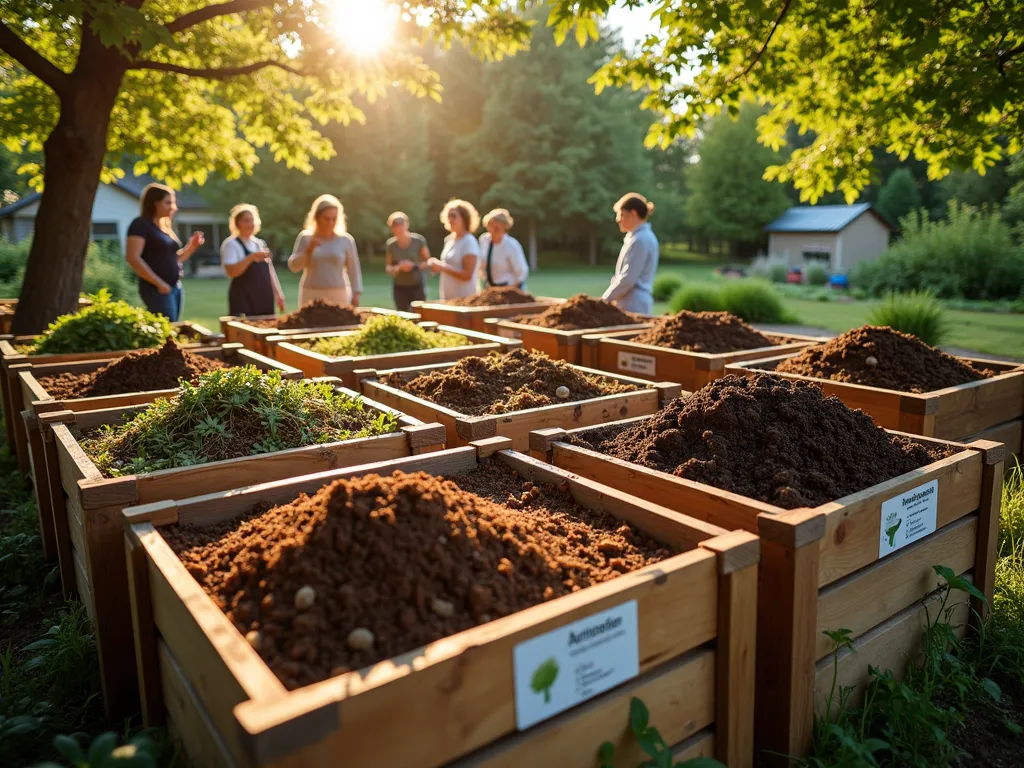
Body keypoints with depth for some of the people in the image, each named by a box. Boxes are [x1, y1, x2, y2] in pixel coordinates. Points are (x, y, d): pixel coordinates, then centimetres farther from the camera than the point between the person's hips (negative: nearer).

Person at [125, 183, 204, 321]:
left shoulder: (165, 226, 17)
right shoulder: (141, 224, -8)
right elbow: (132, 257, -17)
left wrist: (192, 246, 5)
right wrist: (159, 283, -19)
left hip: (176, 287, 8)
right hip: (157, 289, -8)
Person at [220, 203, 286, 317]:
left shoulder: (260, 243, 15)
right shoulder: (231, 244, -5)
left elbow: (269, 271, 17)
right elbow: (231, 272, -18)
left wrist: (278, 294, 11)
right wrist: (251, 258, -26)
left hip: (265, 299, 6)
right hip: (243, 301, -6)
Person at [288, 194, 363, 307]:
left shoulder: (346, 239, 2)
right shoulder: (305, 237, 3)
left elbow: (354, 270, 6)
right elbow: (293, 266, 0)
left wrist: (356, 295, 1)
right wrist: (308, 250, -12)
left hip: (338, 296, -1)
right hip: (311, 295, 1)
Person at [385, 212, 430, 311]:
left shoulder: (419, 240, -9)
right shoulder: (391, 245, -3)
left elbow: (428, 261, -1)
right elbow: (388, 267, 4)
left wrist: (414, 265, -19)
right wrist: (398, 267, -18)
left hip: (417, 287, -2)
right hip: (400, 289, 2)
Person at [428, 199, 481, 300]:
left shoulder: (469, 242, -12)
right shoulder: (450, 239, 11)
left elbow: (467, 275, -19)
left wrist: (443, 268, -18)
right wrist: (438, 264, 2)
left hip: (465, 298, -8)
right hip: (448, 297, 8)